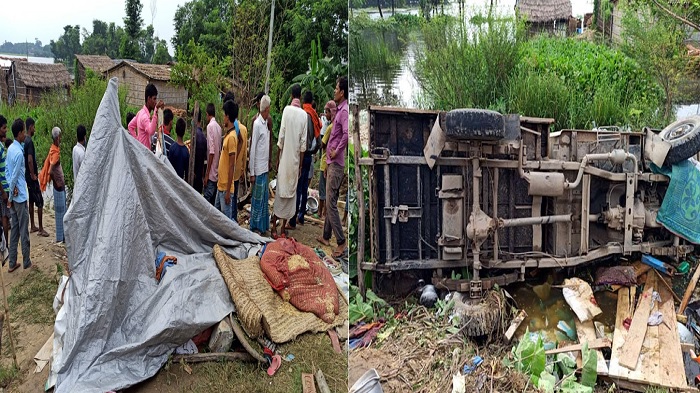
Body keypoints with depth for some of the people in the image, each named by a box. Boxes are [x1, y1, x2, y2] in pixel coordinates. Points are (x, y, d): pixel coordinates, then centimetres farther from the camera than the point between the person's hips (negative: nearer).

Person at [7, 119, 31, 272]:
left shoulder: (10, 148, 7)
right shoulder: (19, 153, -20)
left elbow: (9, 172, 6)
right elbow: (15, 177, -19)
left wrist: (11, 192, -3)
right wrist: (11, 196, -8)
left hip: (14, 196, 8)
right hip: (20, 196, -8)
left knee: (14, 229, 12)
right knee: (24, 230, 2)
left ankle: (12, 263, 16)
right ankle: (26, 262, 12)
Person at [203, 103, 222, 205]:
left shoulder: (210, 126, -13)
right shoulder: (219, 127, 10)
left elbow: (211, 151, -18)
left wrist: (207, 173, -16)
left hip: (211, 173, -8)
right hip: (217, 172, 8)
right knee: (214, 201, 12)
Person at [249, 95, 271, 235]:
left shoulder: (266, 123, 10)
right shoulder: (257, 124, -15)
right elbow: (252, 149, -16)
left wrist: (269, 164, 15)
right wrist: (252, 173, -16)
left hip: (265, 168, 8)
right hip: (258, 169, -8)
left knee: (265, 198, 14)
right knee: (257, 199, 1)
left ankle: (263, 226, 24)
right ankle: (255, 227, 11)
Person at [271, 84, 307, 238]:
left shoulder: (287, 110, -7)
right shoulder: (304, 115, -2)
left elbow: (281, 137, -7)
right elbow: (303, 143, -2)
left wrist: (277, 159, 2)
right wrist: (300, 164, 7)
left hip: (285, 158, -1)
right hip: (295, 160, 1)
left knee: (281, 192, 5)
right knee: (291, 193, 8)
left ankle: (274, 224, 10)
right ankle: (283, 227, 14)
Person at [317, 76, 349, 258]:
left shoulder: (344, 111, -16)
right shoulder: (340, 110, 16)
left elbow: (347, 134, -33)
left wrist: (337, 151, -20)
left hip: (337, 164, -10)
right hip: (332, 163, 10)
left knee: (331, 203, -9)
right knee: (330, 201, 16)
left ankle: (341, 242, -6)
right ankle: (326, 236, 27)